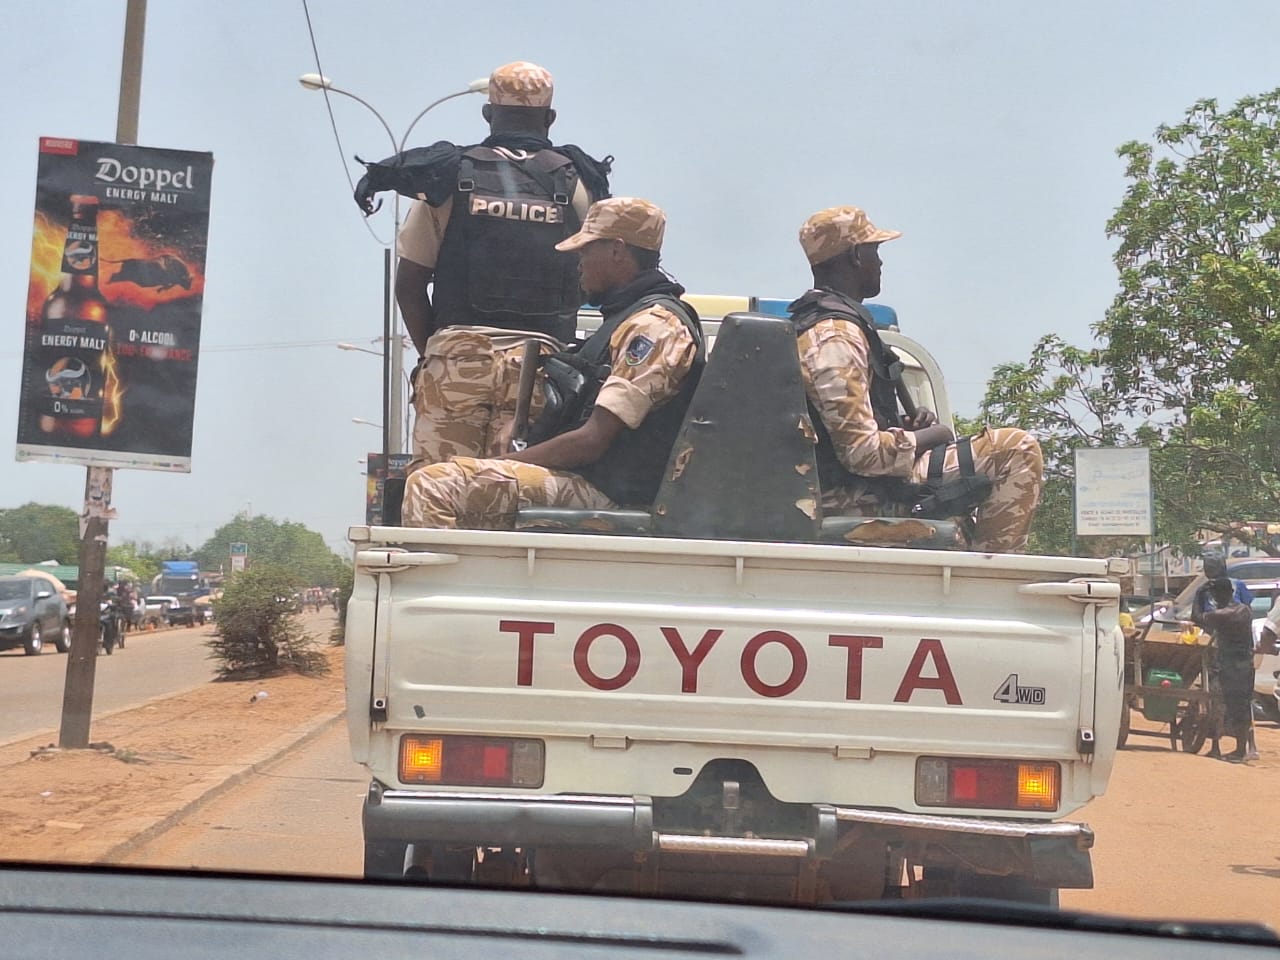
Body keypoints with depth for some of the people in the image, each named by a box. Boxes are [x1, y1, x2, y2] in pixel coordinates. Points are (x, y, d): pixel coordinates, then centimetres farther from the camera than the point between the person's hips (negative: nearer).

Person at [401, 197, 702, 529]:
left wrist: (506, 461, -9)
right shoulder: (631, 318, 21)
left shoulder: (653, 324, -12)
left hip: (603, 492, -11)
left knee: (431, 485, -20)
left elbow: (591, 441, -19)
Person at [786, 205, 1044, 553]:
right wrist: (929, 436, -9)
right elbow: (861, 451, -26)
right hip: (858, 496, -11)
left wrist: (904, 426, 9)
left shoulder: (806, 322, 13)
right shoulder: (836, 336, -20)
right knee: (1019, 450, -15)